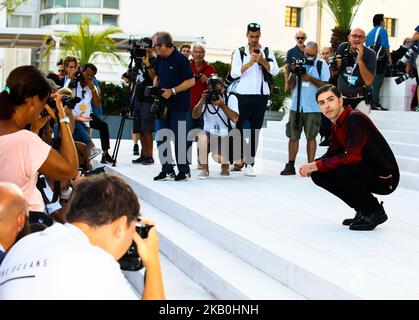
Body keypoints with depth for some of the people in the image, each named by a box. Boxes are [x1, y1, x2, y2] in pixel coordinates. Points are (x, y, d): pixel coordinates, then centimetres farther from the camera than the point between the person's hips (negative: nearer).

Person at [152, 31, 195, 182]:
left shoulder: (180, 59, -13)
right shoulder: (159, 59, 9)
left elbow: (191, 81, -15)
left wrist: (172, 91, -18)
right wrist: (155, 88, 4)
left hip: (180, 106, -8)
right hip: (164, 104, 8)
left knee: (180, 139, -3)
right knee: (161, 138, 8)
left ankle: (184, 170, 7)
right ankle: (167, 169, 16)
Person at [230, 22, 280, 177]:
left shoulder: (267, 51, 10)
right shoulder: (240, 52, 6)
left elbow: (275, 71, -2)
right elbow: (234, 73, -6)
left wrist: (262, 61, -16)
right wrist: (250, 63, -16)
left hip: (261, 95, 1)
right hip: (243, 94, -1)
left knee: (255, 129, 3)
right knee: (239, 127, -2)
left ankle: (249, 163, 5)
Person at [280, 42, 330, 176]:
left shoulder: (322, 65, 1)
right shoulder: (297, 63, 9)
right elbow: (290, 86, 8)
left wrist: (310, 78, -14)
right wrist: (293, 73, -8)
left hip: (313, 108, -3)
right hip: (296, 106, 3)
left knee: (311, 136, 1)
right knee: (293, 136, 4)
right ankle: (290, 166, 11)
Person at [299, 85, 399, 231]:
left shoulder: (355, 118, -22)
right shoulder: (336, 124, 6)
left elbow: (353, 156, -30)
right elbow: (333, 153, 13)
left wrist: (317, 165, -24)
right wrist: (312, 166, -8)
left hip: (385, 177, -9)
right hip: (364, 171, 9)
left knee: (343, 171, -33)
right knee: (319, 175, -1)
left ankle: (375, 212, -10)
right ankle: (363, 210, 9)